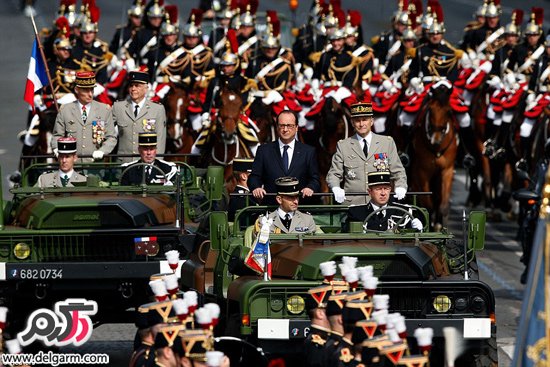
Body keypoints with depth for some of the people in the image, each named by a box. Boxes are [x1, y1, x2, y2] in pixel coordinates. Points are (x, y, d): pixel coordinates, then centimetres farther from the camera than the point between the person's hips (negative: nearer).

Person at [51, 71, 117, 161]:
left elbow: (111, 137, 11)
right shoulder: (65, 110, 11)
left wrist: (102, 151, -7)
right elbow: (57, 136, 14)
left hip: (95, 160, 0)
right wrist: (57, 149, -6)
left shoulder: (104, 110, 11)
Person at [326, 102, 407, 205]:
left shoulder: (387, 142, 12)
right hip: (352, 203, 0)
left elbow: (398, 172, 13)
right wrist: (336, 188, -9)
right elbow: (334, 174, 12)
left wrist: (400, 188, -7)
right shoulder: (343, 146, 11)